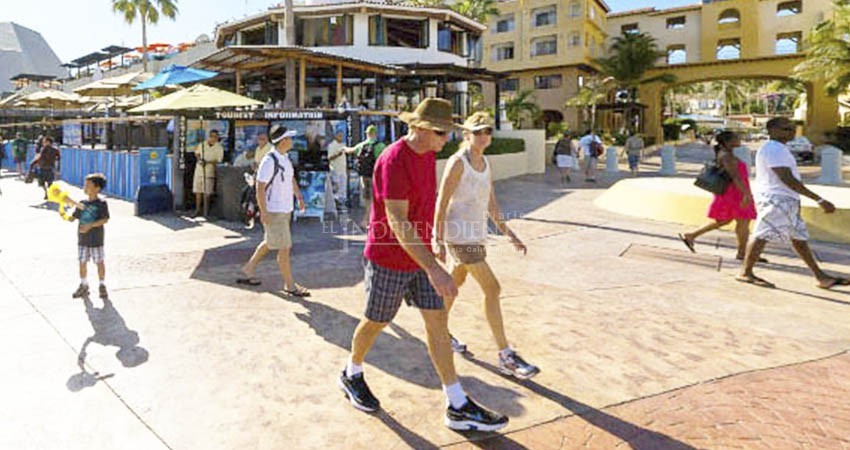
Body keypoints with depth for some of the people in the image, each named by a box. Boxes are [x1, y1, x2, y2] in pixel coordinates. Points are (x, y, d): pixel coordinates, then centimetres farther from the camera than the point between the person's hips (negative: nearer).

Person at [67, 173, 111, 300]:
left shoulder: (101, 204, -9)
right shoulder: (82, 203, 7)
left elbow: (105, 219, -18)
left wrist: (91, 225, -28)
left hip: (96, 239, -5)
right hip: (82, 239, 5)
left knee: (99, 262, 5)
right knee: (82, 262, 10)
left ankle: (102, 286, 18)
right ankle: (83, 286, 23)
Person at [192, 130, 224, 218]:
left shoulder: (219, 148, -5)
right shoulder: (202, 144, 7)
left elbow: (218, 160, -10)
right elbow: (196, 152, 20)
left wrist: (207, 162, -22)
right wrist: (199, 159, 0)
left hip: (209, 171, -4)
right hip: (199, 169, 4)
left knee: (206, 192, -5)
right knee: (197, 191, 6)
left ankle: (206, 211, 6)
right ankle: (197, 210, 16)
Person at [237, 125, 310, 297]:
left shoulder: (285, 158, 11)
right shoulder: (269, 160, -18)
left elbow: (291, 179, 24)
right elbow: (260, 187, -19)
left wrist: (299, 197, 17)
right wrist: (263, 212, -21)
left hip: (285, 209, 9)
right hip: (273, 211, -9)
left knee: (269, 243, 21)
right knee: (284, 248, -3)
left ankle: (248, 270, 37)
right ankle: (290, 285, 7)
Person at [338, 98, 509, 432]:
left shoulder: (428, 154, 4)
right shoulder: (394, 160, -23)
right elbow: (397, 222, -30)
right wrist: (433, 268, -37)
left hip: (419, 255, 7)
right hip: (388, 259, -7)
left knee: (438, 321, 3)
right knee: (375, 323, 11)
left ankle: (458, 407, 10)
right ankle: (352, 375, 41)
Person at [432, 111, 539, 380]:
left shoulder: (485, 163, 11)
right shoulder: (457, 162, -13)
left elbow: (492, 205, 14)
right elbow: (442, 202, -14)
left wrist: (509, 234, 10)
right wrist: (437, 240, -16)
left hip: (476, 232, 8)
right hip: (459, 234, -8)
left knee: (455, 283, 20)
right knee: (492, 289, -10)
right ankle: (506, 356, -3)